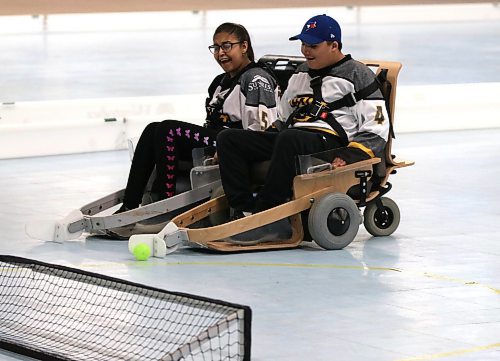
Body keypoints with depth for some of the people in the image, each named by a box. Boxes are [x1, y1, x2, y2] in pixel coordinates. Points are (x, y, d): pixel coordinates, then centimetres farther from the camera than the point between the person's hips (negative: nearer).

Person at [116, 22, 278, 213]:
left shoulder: (257, 79, -9)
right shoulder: (220, 82, 22)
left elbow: (260, 128, -19)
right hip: (213, 141, 10)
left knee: (168, 130, -21)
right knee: (153, 129, -6)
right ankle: (130, 205, -14)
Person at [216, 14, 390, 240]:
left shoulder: (358, 75, 2)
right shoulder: (301, 74, 24)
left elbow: (376, 130, -6)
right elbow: (283, 117, 32)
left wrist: (349, 155, -21)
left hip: (331, 142, -8)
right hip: (291, 140, 8)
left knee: (289, 140, -40)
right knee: (228, 138, -9)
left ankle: (263, 214, -38)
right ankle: (244, 209, -24)